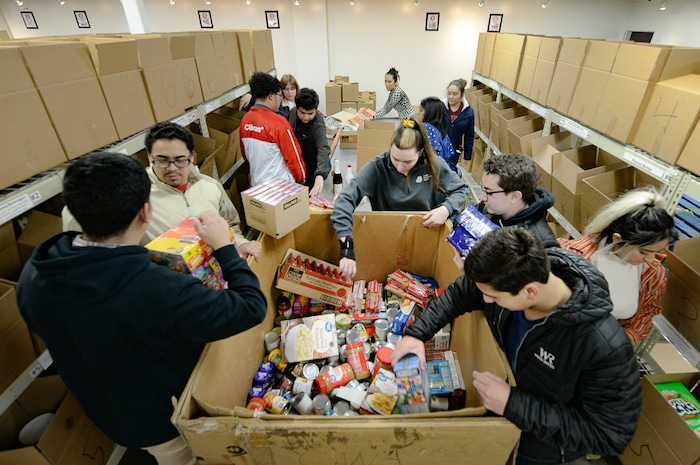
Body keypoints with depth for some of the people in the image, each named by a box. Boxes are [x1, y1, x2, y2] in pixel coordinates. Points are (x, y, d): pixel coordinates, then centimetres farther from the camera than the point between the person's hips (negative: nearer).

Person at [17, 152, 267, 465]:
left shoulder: (32, 275, -21)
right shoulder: (164, 292, -45)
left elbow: (54, 331, 1)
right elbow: (252, 308, -31)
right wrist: (224, 246, -21)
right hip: (170, 421, -5)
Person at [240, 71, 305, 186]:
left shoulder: (245, 120, 0)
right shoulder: (278, 122, -20)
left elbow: (245, 155, 12)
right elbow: (293, 157, -15)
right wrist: (302, 179, 0)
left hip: (256, 184, 7)